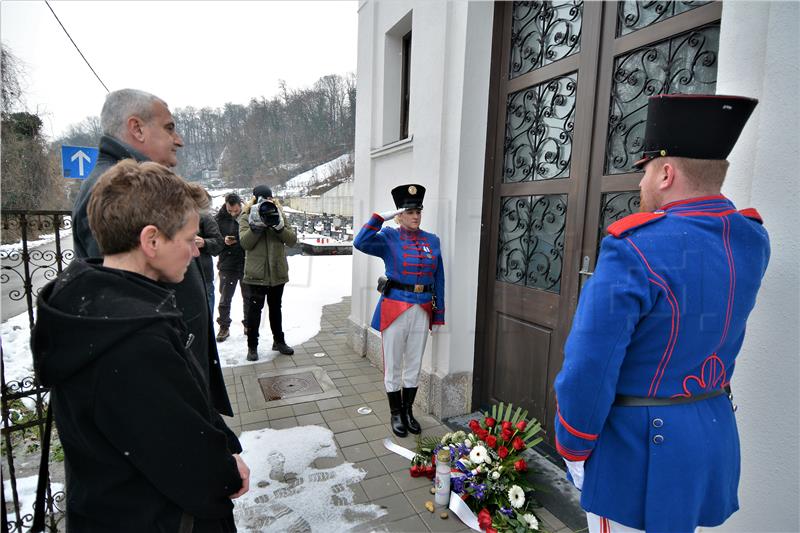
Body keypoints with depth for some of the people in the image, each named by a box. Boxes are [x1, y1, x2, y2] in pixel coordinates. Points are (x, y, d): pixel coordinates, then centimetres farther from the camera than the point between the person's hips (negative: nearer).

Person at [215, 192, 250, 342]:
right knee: (225, 298, 7)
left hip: (247, 264, 0)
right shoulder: (220, 219, -5)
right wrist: (224, 241, -18)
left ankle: (248, 325, 28)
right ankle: (224, 327, 20)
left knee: (248, 297, 13)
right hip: (227, 265, 0)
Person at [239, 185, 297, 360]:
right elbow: (245, 242, -15)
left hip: (278, 272, 3)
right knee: (254, 310, 4)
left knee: (276, 308, 17)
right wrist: (256, 224, -24)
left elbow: (292, 240, -5)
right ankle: (252, 346, 17)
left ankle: (279, 340, 30)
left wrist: (278, 226, -19)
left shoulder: (279, 215, 6)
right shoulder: (247, 218, 0)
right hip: (256, 273, -3)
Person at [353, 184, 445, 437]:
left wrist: (438, 316, 7)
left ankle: (408, 411, 34)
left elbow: (438, 280, 8)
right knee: (393, 366, 9)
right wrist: (381, 217, -20)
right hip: (394, 309, -3)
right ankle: (396, 414, 28)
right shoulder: (389, 237, -3)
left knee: (414, 366, 15)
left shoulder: (432, 241, 7)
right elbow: (360, 242, -22)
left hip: (422, 310, 3)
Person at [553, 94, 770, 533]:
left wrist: (572, 448, -10)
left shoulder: (633, 250, -26)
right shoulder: (752, 241, -3)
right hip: (715, 433, 8)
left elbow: (589, 369, -25)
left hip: (640, 446, -7)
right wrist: (670, 212, 8)